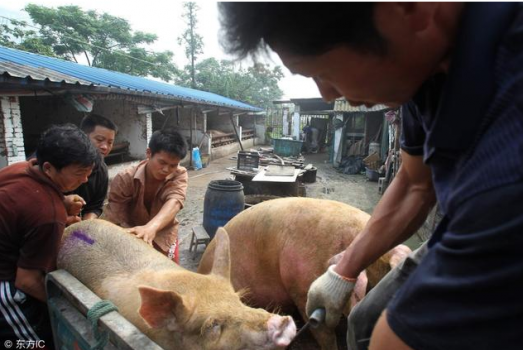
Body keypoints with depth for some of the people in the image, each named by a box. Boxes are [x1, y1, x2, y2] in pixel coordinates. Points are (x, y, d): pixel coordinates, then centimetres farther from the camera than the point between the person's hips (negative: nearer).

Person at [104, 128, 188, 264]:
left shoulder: (179, 174, -20)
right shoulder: (124, 179, -23)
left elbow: (174, 202, -39)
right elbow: (115, 220, -22)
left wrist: (151, 227, -58)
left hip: (164, 236, 2)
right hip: (133, 238, -1)